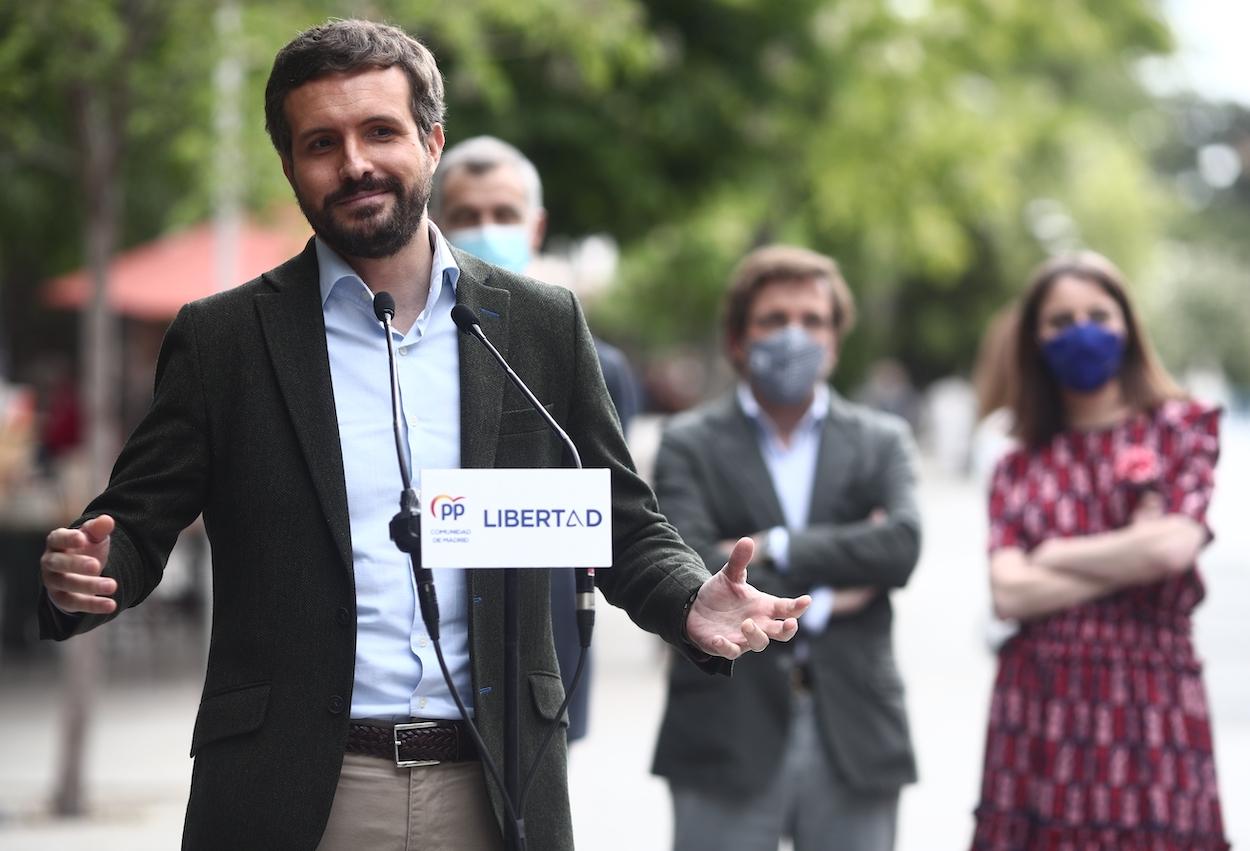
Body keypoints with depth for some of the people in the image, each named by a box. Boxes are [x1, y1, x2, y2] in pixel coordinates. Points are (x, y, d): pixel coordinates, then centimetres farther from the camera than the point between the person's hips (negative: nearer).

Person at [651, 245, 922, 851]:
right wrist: (822, 601, -8)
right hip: (729, 734, -2)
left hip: (853, 736, 2)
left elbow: (903, 545, -7)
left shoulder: (882, 442, 12)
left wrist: (773, 550, -11)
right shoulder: (690, 444, 5)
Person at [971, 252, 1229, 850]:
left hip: (1148, 710, -2)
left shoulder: (1182, 430, 8)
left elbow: (1174, 547, -8)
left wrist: (1054, 556, 1)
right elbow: (1009, 593, -2)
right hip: (1039, 711, 2)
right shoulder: (1018, 469, 12)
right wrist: (1131, 559, -6)